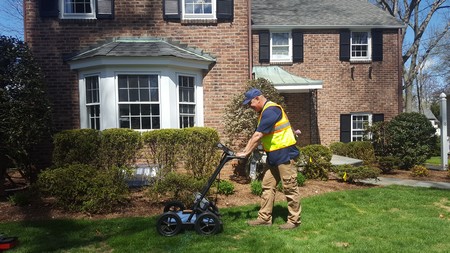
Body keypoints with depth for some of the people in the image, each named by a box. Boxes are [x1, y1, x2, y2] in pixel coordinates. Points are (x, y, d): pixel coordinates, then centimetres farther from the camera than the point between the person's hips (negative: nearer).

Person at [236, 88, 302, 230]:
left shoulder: (270, 110, -17)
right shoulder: (264, 112, 15)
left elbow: (258, 136, -20)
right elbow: (255, 136, 15)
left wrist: (246, 152, -15)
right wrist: (244, 151, 7)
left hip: (284, 153, -10)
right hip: (273, 155, 10)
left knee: (290, 187, 0)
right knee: (268, 186, 11)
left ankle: (294, 220, 11)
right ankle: (264, 218, 18)